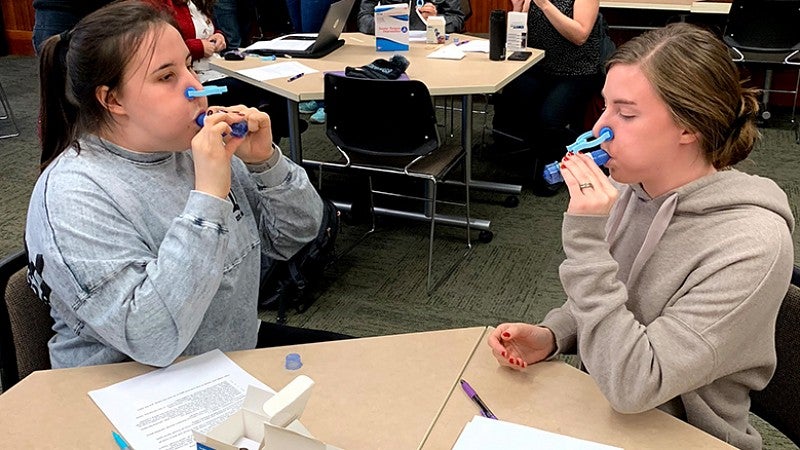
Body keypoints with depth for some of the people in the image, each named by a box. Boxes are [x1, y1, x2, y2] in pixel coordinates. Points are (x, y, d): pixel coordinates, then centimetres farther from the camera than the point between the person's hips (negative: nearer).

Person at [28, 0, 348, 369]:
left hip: (239, 353, 7)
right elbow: (152, 340, -32)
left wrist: (265, 161, -15)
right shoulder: (72, 196, -22)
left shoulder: (197, 144, -3)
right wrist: (208, 196, -34)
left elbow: (294, 236, 3)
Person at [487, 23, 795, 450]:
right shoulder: (626, 189, -6)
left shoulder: (752, 245, -24)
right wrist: (549, 336, -9)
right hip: (597, 415, 5)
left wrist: (585, 239, -30)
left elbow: (631, 386, -27)